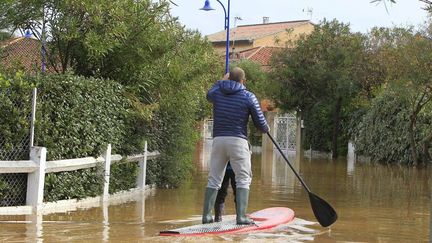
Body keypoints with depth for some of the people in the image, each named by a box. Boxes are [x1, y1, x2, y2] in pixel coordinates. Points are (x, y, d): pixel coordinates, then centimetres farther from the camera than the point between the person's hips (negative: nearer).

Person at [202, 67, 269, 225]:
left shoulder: (217, 92, 8)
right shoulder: (248, 97, -2)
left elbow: (209, 95, 35)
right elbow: (260, 123, 1)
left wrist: (222, 81, 48)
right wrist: (266, 129, 24)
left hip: (218, 140, 4)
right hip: (238, 141, -4)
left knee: (214, 180, 9)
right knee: (243, 179, 2)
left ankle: (206, 215, 7)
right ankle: (241, 216, -7)